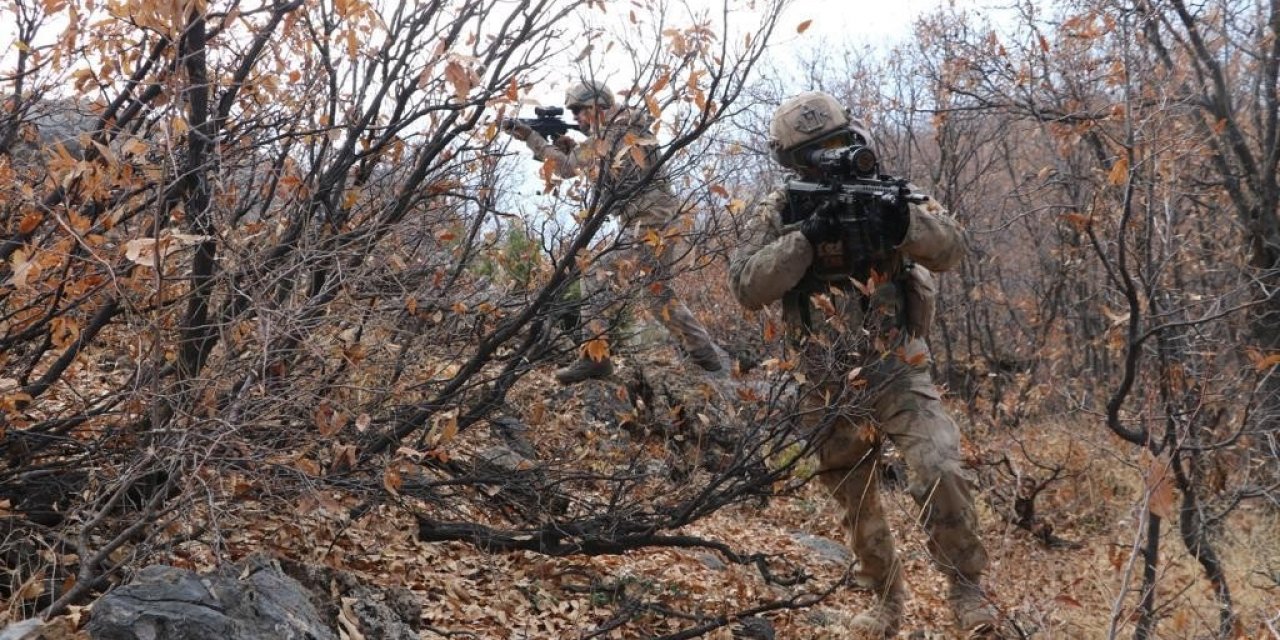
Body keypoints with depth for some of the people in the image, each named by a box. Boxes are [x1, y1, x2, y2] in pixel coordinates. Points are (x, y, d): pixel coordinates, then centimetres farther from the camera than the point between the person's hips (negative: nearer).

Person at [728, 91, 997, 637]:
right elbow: (747, 287, -15)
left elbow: (950, 248, -11)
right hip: (832, 393, 1)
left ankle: (967, 587, -2)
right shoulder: (777, 213, -2)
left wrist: (903, 221, -30)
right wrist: (806, 238, -24)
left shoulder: (887, 193, 0)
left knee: (940, 474, -21)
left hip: (900, 375, -1)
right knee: (857, 505, 14)